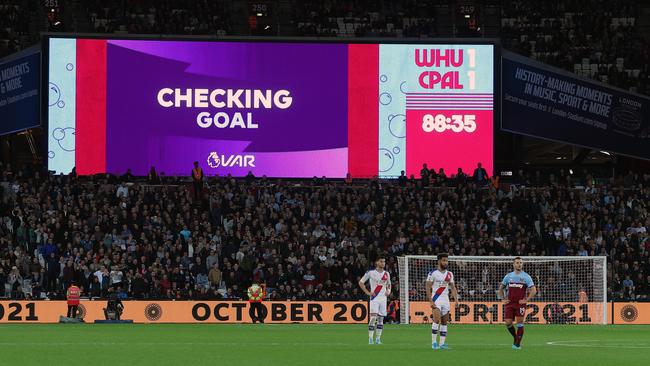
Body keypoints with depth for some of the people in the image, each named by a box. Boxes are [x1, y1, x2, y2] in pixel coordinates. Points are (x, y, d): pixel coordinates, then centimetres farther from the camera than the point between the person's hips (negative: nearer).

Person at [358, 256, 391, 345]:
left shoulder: (387, 274, 10)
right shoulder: (371, 273, -5)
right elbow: (361, 282, 0)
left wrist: (388, 291, 6)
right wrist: (367, 292, -7)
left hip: (383, 298, 5)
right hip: (374, 298, -5)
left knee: (381, 319, 5)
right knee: (373, 317, -14)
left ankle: (378, 339, 11)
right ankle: (370, 338, -12)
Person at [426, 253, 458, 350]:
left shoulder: (449, 274, 11)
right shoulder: (433, 273, -6)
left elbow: (453, 287, 16)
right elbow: (428, 287, -8)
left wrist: (456, 299, 1)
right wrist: (431, 301, -16)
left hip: (446, 300, 6)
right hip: (436, 300, -6)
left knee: (444, 322, 4)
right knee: (437, 320, -19)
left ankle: (442, 343, 7)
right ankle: (434, 343, -15)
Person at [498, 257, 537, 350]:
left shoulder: (526, 277, -1)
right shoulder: (508, 276, 10)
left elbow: (533, 290, -5)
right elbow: (501, 288, 21)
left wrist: (526, 300, -11)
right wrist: (503, 299, 10)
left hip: (520, 303, -3)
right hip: (510, 303, 3)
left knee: (520, 323, -7)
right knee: (508, 323, -2)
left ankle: (518, 344, -1)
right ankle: (515, 338, 23)